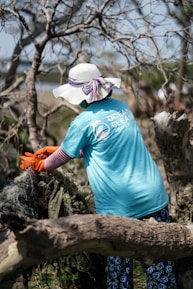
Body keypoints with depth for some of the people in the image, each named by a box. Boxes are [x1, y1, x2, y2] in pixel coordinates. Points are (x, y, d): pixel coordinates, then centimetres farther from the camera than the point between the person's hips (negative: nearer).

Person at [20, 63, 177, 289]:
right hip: (153, 195, 5)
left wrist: (37, 165, 25)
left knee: (119, 263, 11)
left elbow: (63, 158, 5)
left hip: (120, 205, -5)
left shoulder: (84, 122, -10)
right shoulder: (121, 107, 9)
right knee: (159, 259, 10)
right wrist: (57, 150, 28)